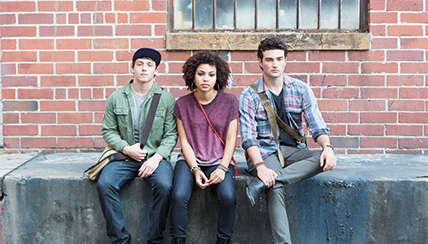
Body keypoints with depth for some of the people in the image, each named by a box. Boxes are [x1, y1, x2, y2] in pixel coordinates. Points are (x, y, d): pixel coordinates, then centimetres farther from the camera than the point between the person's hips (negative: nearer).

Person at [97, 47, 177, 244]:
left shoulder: (166, 99, 4)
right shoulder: (116, 98, 9)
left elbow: (171, 135, 1)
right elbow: (108, 131, 10)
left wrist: (156, 157, -14)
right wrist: (126, 148, -7)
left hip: (155, 157, -1)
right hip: (124, 157, 2)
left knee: (164, 186, -32)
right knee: (104, 184, -26)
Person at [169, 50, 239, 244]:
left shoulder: (229, 101, 2)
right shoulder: (183, 103, 3)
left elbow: (231, 140, 1)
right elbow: (184, 141, 2)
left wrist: (222, 168, -13)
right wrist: (195, 169, -11)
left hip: (220, 160, 0)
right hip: (190, 160, 1)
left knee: (228, 197, -27)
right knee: (179, 196, -27)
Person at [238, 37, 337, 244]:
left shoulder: (301, 90, 6)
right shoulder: (249, 96, -1)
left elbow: (317, 125, 1)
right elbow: (248, 137, -10)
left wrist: (327, 147, -23)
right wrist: (260, 166, -28)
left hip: (293, 150, 3)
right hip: (264, 153, -3)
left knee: (325, 160, -28)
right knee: (276, 191, -33)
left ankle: (261, 183, -34)